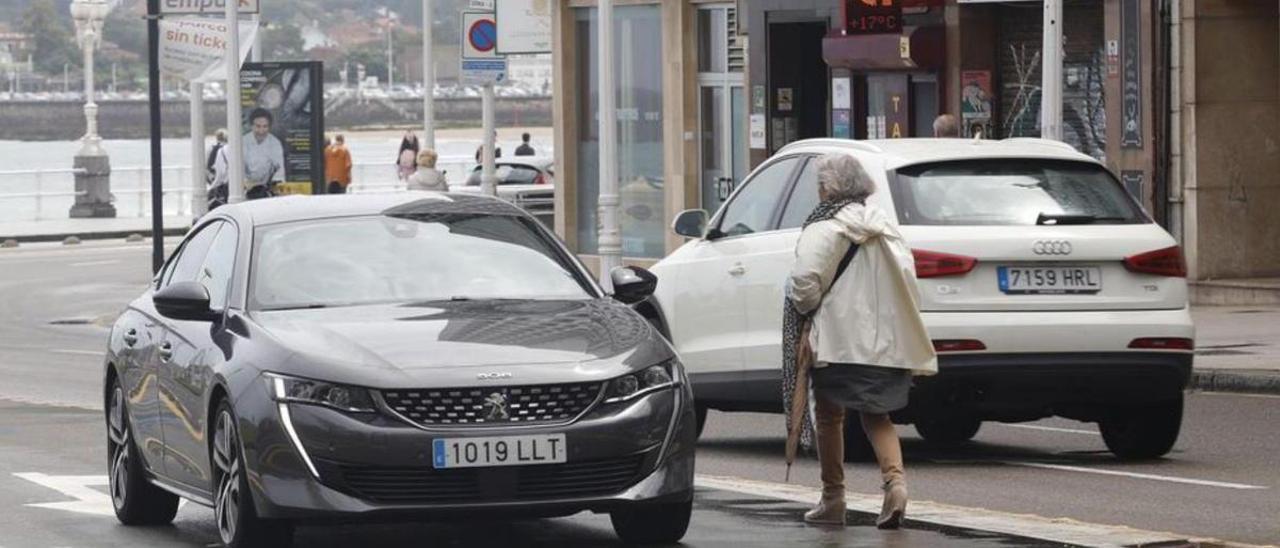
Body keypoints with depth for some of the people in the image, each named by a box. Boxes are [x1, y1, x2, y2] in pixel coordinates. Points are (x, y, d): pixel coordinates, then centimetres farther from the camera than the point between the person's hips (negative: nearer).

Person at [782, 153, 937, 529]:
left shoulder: (822, 230, -11)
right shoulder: (885, 228, 10)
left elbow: (805, 285, -18)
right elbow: (908, 278, 7)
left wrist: (806, 316, 0)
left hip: (837, 339, -5)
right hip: (885, 340, 6)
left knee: (829, 415, 9)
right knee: (875, 415, 14)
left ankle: (833, 500, 14)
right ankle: (895, 479, -11)